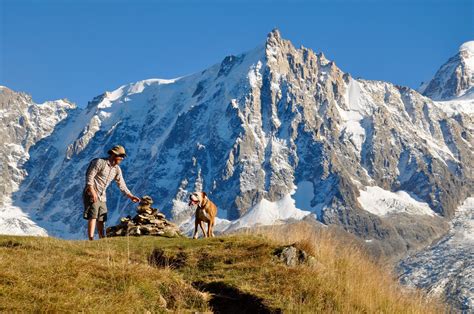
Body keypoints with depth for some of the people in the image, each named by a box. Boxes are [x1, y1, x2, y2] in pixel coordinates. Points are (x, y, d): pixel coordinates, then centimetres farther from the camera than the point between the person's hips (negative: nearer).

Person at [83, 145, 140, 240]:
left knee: (101, 220, 9)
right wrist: (92, 191, -25)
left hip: (102, 197, 7)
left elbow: (121, 184, 12)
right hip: (91, 194, -7)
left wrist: (130, 196, 2)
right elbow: (89, 177, -15)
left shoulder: (117, 169, 10)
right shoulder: (100, 162, -10)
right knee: (93, 217, -16)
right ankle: (91, 240, -22)